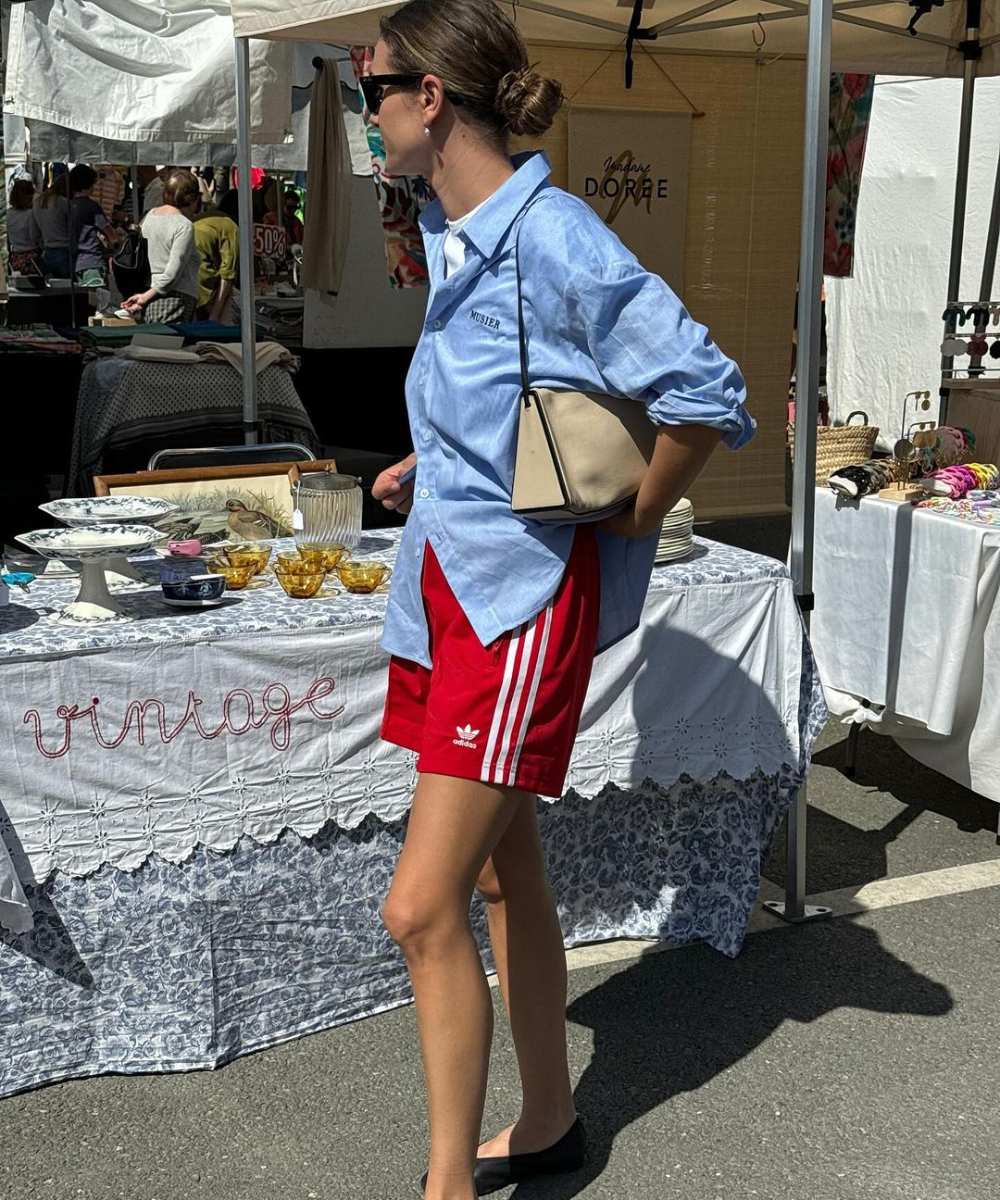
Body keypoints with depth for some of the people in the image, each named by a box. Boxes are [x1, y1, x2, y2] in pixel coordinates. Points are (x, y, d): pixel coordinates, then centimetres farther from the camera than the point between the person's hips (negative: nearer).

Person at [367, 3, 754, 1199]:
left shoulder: (553, 240, -18)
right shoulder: (452, 237, 10)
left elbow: (703, 393, -19)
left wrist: (634, 517, -9)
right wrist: (429, 466, 12)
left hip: (521, 596, -9)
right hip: (449, 577, 9)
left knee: (423, 907, -9)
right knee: (501, 873, 18)